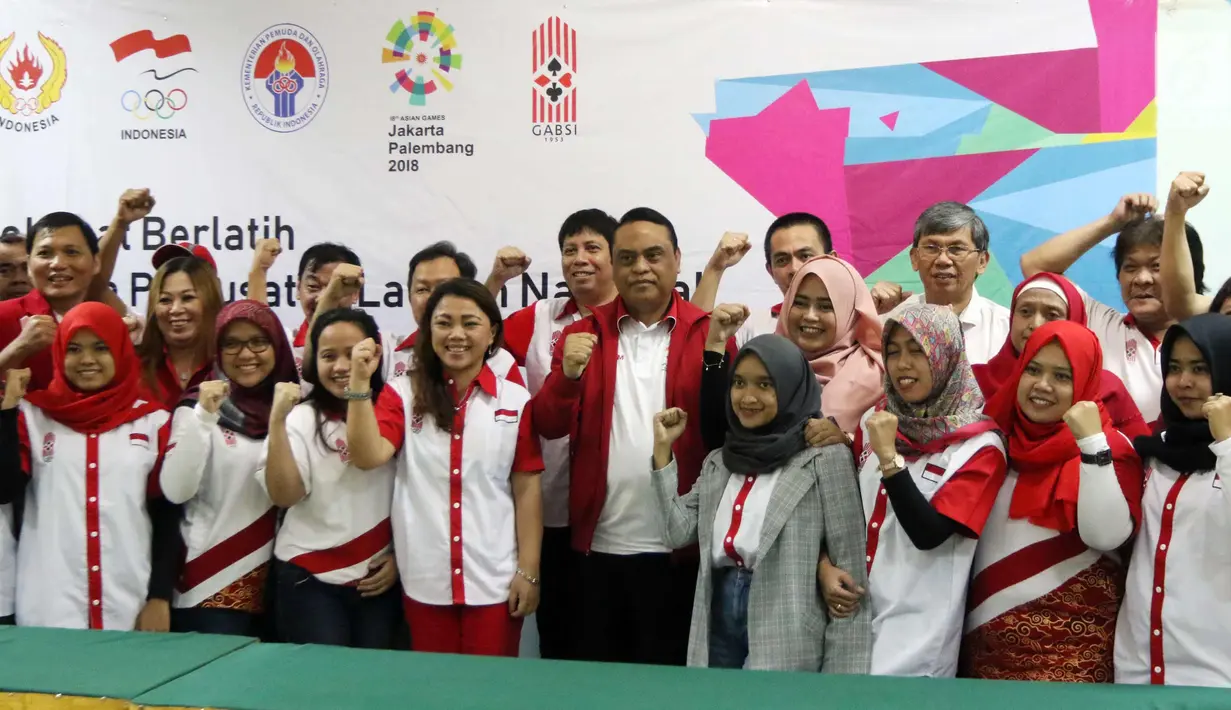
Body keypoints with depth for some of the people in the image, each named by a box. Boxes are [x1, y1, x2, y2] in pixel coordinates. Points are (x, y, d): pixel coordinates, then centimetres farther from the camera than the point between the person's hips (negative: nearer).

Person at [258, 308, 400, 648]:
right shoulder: (301, 418, -2)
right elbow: (283, 495, -15)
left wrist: (399, 557, 6)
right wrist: (277, 419, -22)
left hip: (380, 577, 2)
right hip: (310, 579, -2)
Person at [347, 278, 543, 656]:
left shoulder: (516, 400, 1)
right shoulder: (404, 394, 1)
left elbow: (527, 488, 1)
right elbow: (368, 456, -14)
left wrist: (528, 570, -1)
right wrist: (360, 381, -19)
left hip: (495, 581, 0)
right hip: (425, 580, 1)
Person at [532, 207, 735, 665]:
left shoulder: (709, 332, -1)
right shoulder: (584, 332, 6)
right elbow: (549, 427, -1)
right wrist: (568, 374, -20)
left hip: (677, 546, -2)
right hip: (598, 544, 2)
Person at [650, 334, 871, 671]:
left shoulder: (825, 458, -7)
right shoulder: (718, 461, 13)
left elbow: (848, 563, -9)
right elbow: (680, 531, 5)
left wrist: (839, 669, -11)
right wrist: (663, 450, 4)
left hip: (786, 638, -6)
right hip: (718, 623, 6)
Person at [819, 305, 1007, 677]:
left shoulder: (979, 447, -9)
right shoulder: (874, 421, 6)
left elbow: (928, 534, -17)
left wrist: (889, 457, -21)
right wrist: (825, 565, -5)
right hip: (851, 612, 5)